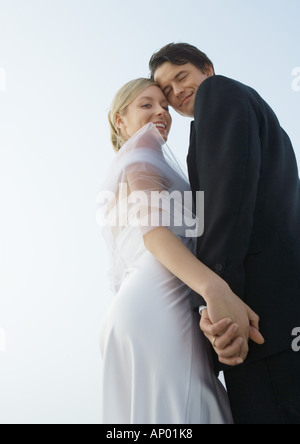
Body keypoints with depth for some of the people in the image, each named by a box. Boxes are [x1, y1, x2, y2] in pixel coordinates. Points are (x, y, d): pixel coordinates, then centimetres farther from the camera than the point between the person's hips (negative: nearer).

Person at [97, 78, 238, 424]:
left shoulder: (115, 187, 30)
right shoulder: (141, 148, 5)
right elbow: (153, 227, -15)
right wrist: (213, 286, -29)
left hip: (133, 310, 9)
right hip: (159, 307, -9)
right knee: (176, 408, -13)